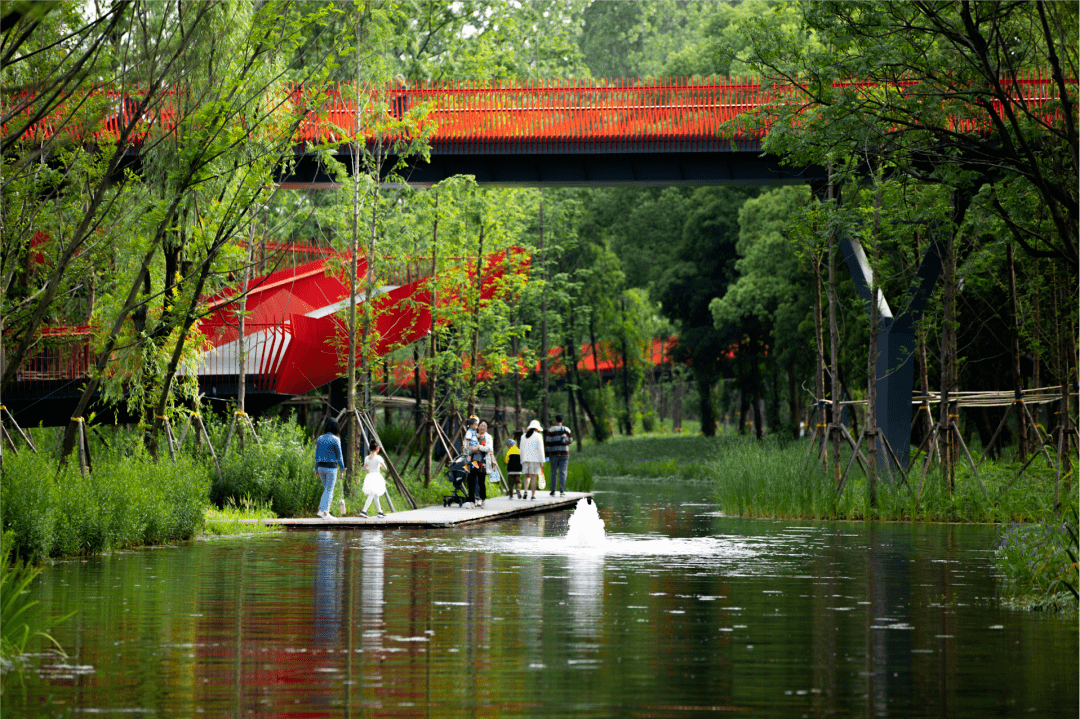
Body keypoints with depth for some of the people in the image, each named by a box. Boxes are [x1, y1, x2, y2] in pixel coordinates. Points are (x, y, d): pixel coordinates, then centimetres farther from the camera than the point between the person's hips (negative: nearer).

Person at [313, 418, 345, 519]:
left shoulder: (320, 439, 7)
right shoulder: (335, 440, -10)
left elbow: (317, 455, 11)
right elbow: (339, 456, -9)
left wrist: (316, 469, 16)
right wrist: (342, 469, -1)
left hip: (321, 466, 6)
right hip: (331, 467, -6)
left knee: (327, 489, 18)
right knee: (329, 491, 0)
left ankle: (321, 510, 7)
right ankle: (325, 513, -5)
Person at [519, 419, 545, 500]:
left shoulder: (523, 436, 11)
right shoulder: (538, 436, -3)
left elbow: (522, 450, 12)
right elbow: (540, 449, -7)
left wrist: (522, 462, 16)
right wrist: (541, 462, -5)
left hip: (525, 459, 3)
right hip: (535, 459, -3)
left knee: (527, 476, 10)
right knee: (533, 477, -1)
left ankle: (526, 490, -14)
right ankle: (533, 495, -2)